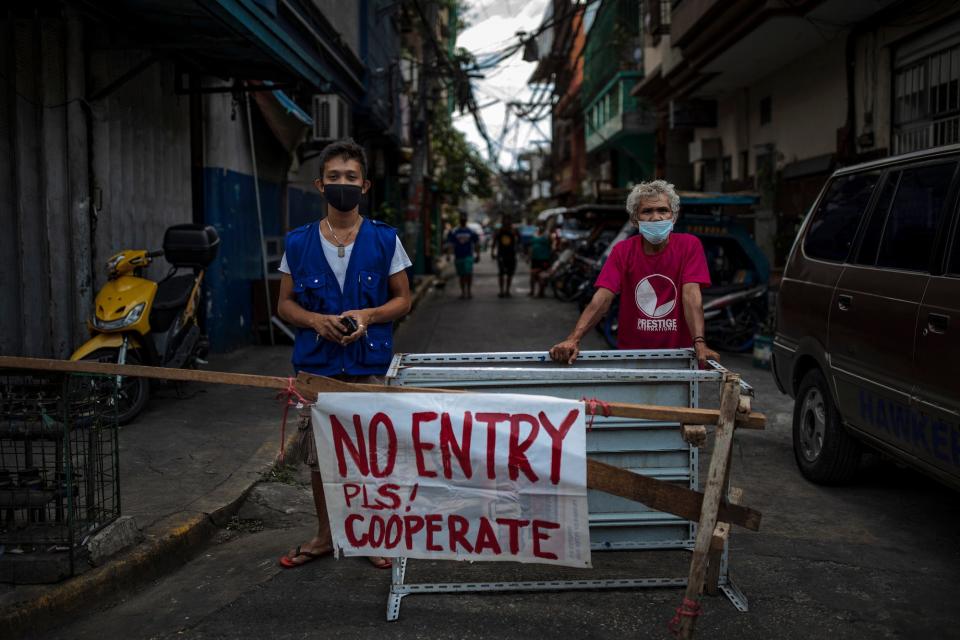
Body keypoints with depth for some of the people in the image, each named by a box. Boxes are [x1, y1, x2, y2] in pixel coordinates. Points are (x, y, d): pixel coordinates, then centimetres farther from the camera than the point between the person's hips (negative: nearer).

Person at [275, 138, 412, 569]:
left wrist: (368, 315, -14)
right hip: (316, 363, 2)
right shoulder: (298, 242, 4)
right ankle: (325, 535, 28)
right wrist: (316, 320, -11)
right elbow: (284, 303, 9)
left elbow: (402, 299, 5)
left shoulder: (385, 240, 1)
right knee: (319, 453, 10)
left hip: (369, 364, -1)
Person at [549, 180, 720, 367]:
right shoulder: (623, 251, -1)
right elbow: (602, 298, -12)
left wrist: (699, 343, -29)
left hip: (677, 353, -1)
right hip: (630, 353, 1)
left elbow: (691, 295, -14)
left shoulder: (689, 246, -3)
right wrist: (573, 339, -27)